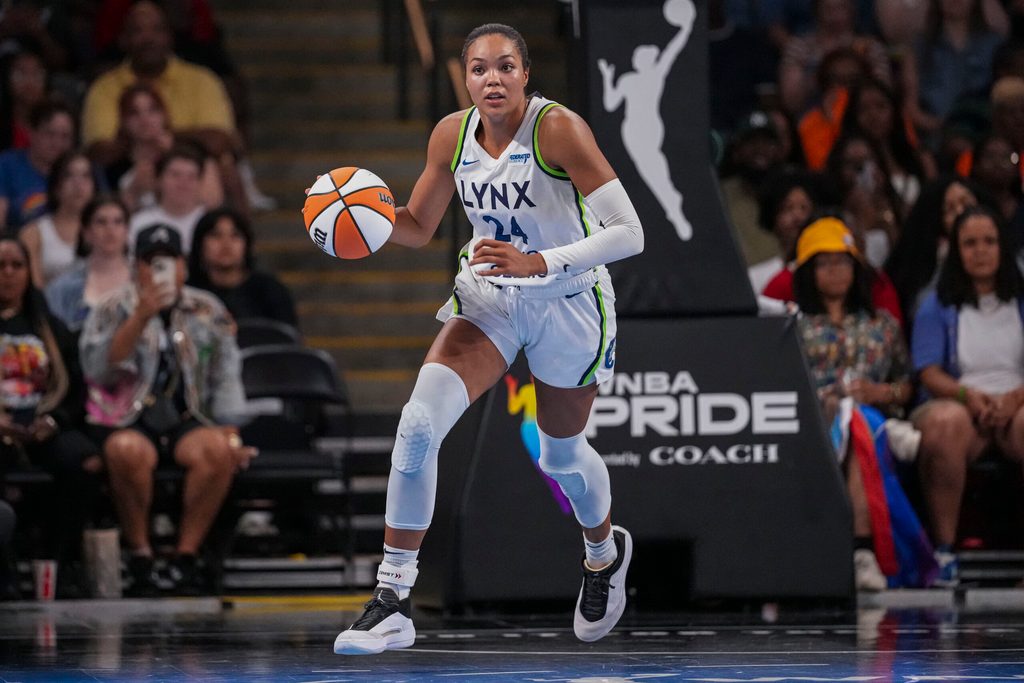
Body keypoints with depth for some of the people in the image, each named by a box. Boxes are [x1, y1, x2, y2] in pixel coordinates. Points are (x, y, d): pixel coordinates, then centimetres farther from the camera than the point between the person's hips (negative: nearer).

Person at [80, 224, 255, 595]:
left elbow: (226, 377, 14)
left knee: (218, 450, -31)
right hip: (127, 423, -2)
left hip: (187, 421, 2)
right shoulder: (114, 310, 5)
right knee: (128, 451, -38)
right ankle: (139, 554, -20)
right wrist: (141, 318, -20)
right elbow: (99, 369, -12)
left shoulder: (208, 311, 13)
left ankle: (186, 554, -21)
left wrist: (230, 430, 0)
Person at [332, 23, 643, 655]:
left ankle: (605, 553, 53)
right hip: (487, 297, 3)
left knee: (561, 454, 16)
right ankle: (392, 602, -17)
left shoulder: (559, 128, -22)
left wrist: (537, 263, -37)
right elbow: (419, 227, 8)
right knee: (420, 420, -20)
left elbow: (629, 234, -26)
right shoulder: (452, 135, -6)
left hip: (568, 304, -3)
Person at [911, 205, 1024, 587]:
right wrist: (968, 395, -17)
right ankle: (944, 548, -35)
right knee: (944, 425, -39)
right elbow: (929, 374, 4)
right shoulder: (938, 307, 16)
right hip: (957, 402, 0)